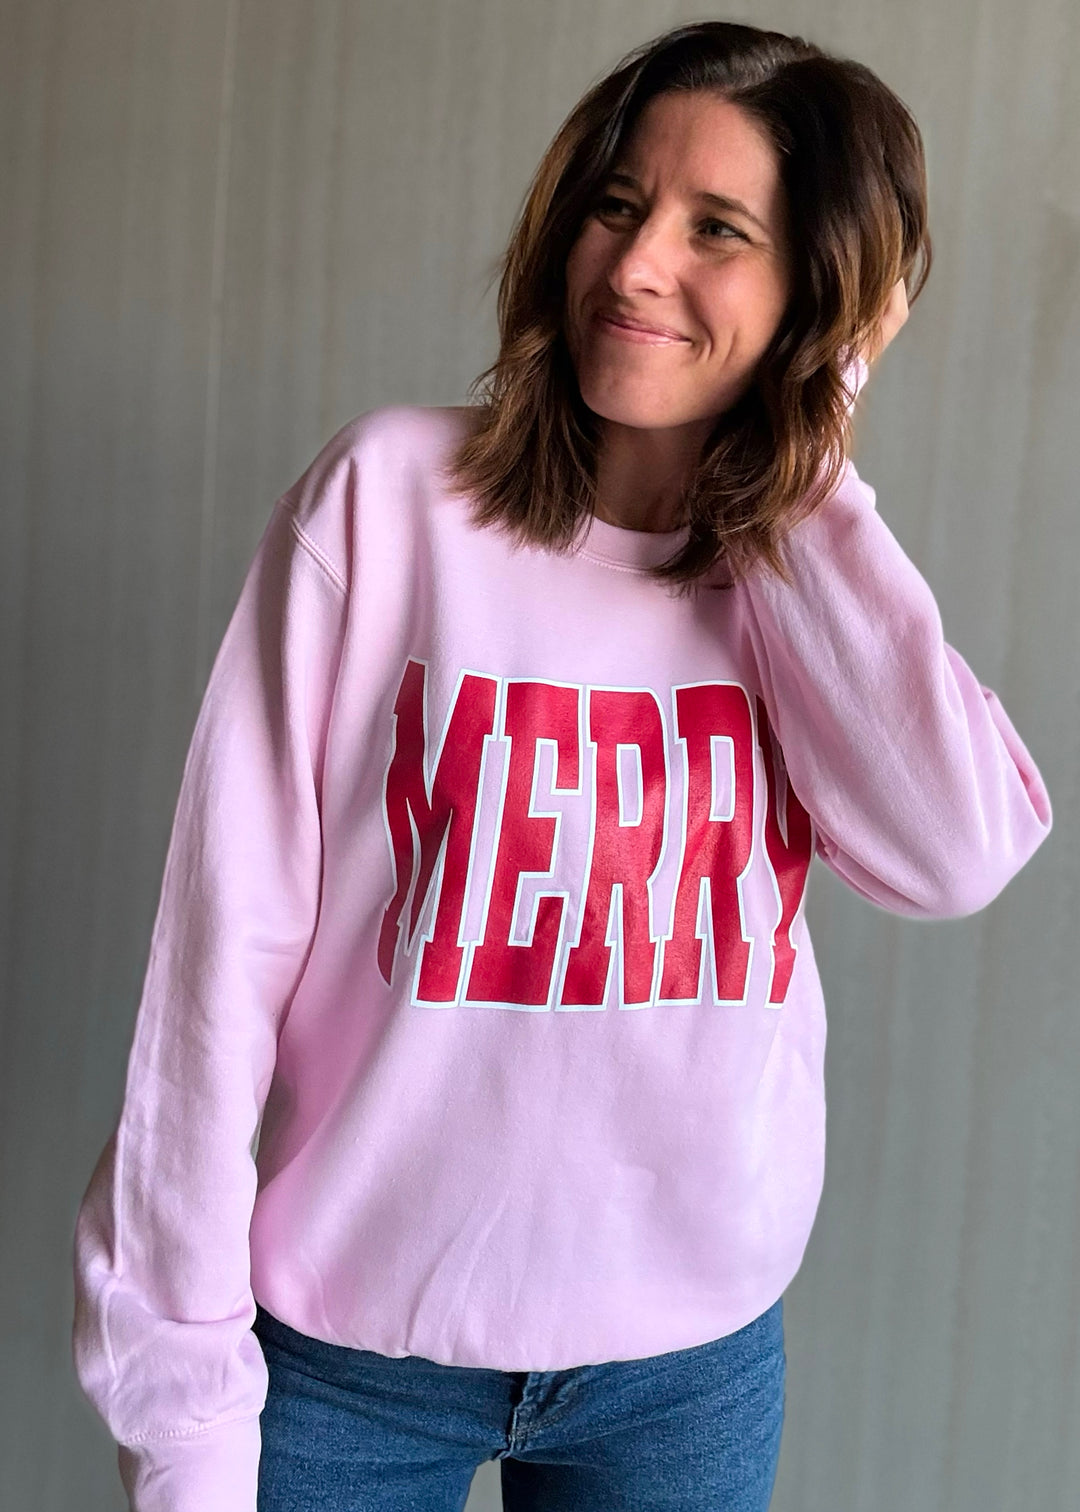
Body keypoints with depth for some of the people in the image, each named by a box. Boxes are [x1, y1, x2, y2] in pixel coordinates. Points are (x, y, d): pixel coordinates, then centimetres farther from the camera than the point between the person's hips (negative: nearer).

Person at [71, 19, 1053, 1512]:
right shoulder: (393, 494, -12)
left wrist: (806, 459, -15)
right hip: (350, 1353, -3)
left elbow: (958, 855, -19)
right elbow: (228, 936, -13)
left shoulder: (821, 580, -1)